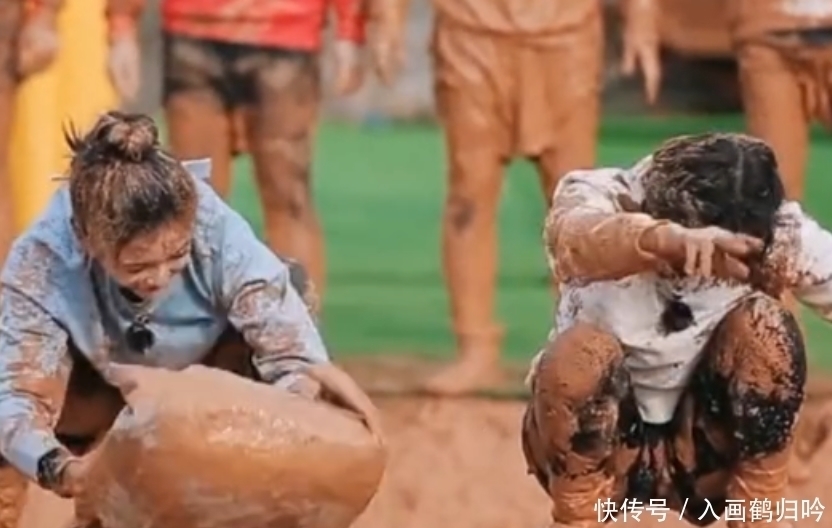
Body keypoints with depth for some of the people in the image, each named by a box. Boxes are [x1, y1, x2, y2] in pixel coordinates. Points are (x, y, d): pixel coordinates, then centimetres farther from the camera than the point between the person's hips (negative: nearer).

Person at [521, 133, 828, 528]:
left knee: (764, 325, -25)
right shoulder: (608, 198, -23)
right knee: (582, 351, -33)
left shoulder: (779, 232, -14)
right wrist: (664, 239, -67)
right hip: (604, 441, -2)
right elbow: (572, 238, -46)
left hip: (704, 448, 2)